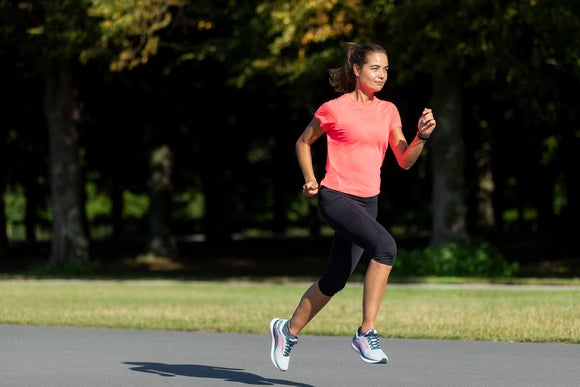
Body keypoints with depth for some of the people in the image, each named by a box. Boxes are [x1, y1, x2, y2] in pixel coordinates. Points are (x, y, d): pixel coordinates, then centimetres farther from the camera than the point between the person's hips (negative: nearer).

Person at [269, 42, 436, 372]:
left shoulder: (388, 111, 9)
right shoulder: (334, 109, -5)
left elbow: (405, 160, 8)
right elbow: (304, 142, 10)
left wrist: (422, 136, -10)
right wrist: (309, 178, -3)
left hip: (368, 202, 6)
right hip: (335, 197, -6)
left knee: (335, 281, 11)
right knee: (386, 245, -29)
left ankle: (289, 331, 34)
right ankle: (367, 333, -24)